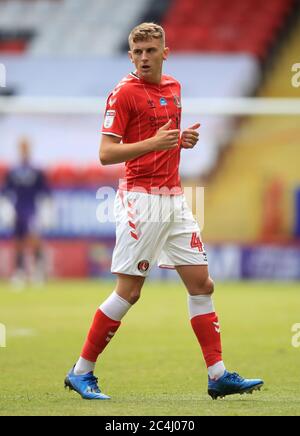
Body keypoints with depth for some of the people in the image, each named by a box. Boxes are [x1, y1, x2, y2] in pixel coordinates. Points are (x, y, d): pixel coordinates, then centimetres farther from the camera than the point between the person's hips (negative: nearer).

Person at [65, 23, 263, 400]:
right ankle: (81, 372, 4)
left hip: (174, 199, 7)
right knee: (129, 291, -6)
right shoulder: (124, 93, -9)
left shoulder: (173, 87, 14)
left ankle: (218, 376, 6)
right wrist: (153, 143, -25)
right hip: (141, 198, -7)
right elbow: (106, 153, -13)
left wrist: (185, 139, 7)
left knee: (201, 284, 4)